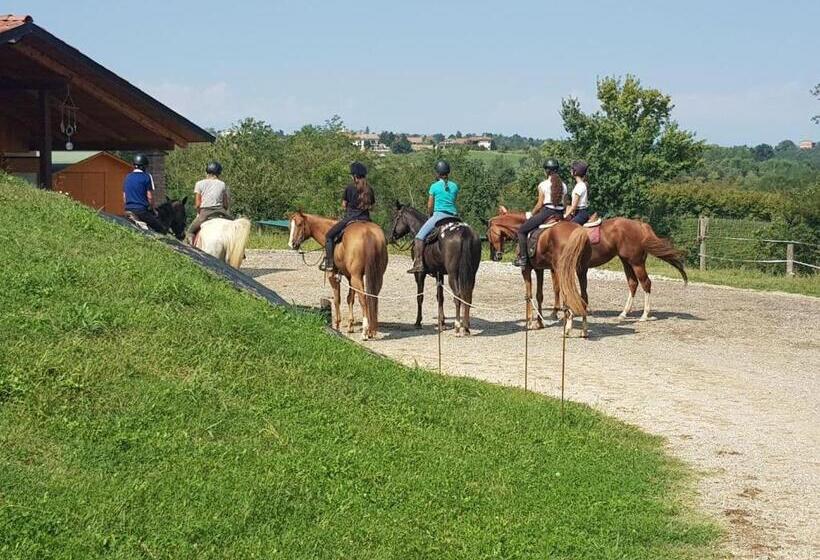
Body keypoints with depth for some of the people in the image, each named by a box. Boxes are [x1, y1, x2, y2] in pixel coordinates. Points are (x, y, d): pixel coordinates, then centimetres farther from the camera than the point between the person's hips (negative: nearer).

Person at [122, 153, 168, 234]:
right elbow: (150, 197, -7)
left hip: (128, 210, 7)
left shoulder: (127, 177, 14)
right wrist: (153, 209, 6)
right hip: (142, 211, -7)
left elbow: (124, 197, 18)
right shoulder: (147, 176, -4)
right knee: (163, 229, -3)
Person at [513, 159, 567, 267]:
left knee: (521, 231, 5)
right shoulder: (563, 185, 9)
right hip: (560, 214, 6)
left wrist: (532, 214, 7)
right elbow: (564, 203, 10)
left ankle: (522, 258, -4)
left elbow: (540, 204, -7)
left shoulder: (543, 185, -6)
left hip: (546, 212, -6)